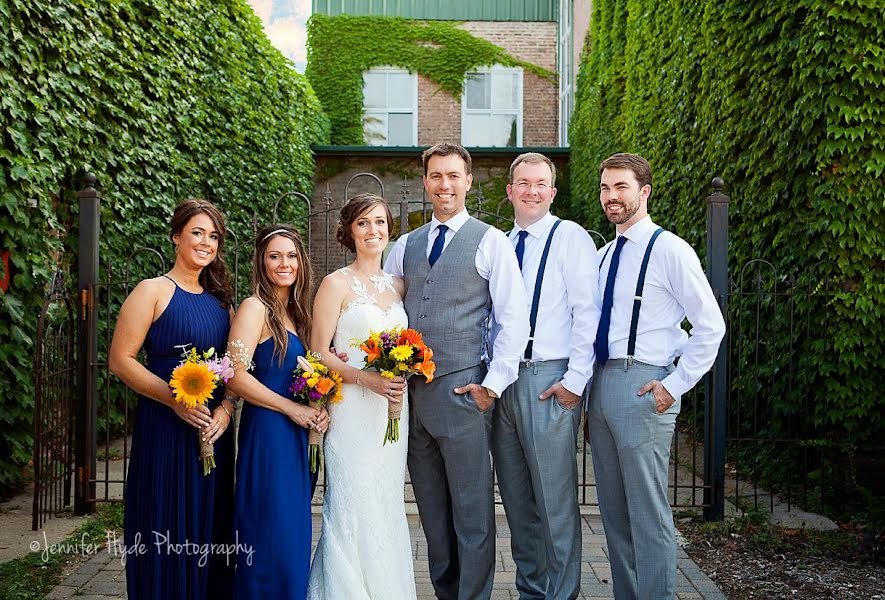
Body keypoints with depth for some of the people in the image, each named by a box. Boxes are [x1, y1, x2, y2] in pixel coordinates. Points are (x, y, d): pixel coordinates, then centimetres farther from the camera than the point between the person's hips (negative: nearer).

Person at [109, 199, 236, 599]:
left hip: (214, 430, 5)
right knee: (165, 536, 1)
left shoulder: (220, 299, 13)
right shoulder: (154, 291, -4)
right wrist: (175, 399, -19)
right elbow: (120, 360, -10)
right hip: (165, 429, -5)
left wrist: (226, 408, -4)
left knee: (209, 532, 11)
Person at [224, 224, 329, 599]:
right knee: (271, 536, -1)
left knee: (295, 534, 13)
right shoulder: (256, 308, -10)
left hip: (299, 436, 8)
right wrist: (293, 409, -15)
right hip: (268, 432, -8)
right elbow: (236, 376, -18)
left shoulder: (296, 311, 13)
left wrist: (318, 409, 2)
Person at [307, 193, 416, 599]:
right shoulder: (337, 284, -3)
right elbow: (318, 353, -7)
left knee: (388, 508, 9)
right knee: (354, 508, -4)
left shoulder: (398, 285, 13)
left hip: (393, 411, 5)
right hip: (352, 411, -5)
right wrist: (366, 378, -19)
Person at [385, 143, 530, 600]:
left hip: (462, 390, -5)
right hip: (410, 391, 5)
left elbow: (513, 319, -5)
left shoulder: (491, 242, 0)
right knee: (432, 508, 12)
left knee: (472, 510, 0)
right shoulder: (405, 246, 14)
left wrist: (494, 384, -10)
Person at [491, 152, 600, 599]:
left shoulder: (570, 237, -4)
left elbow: (587, 313, -10)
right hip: (502, 380, 7)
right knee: (516, 498, 14)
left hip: (549, 382, -6)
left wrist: (575, 379, -15)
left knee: (555, 498, -1)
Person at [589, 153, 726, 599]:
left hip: (642, 386, -8)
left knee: (648, 513, -3)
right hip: (600, 385, 8)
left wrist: (675, 385, -12)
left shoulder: (669, 249, -7)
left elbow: (711, 325, -8)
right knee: (613, 510, 15)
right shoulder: (604, 255, 15)